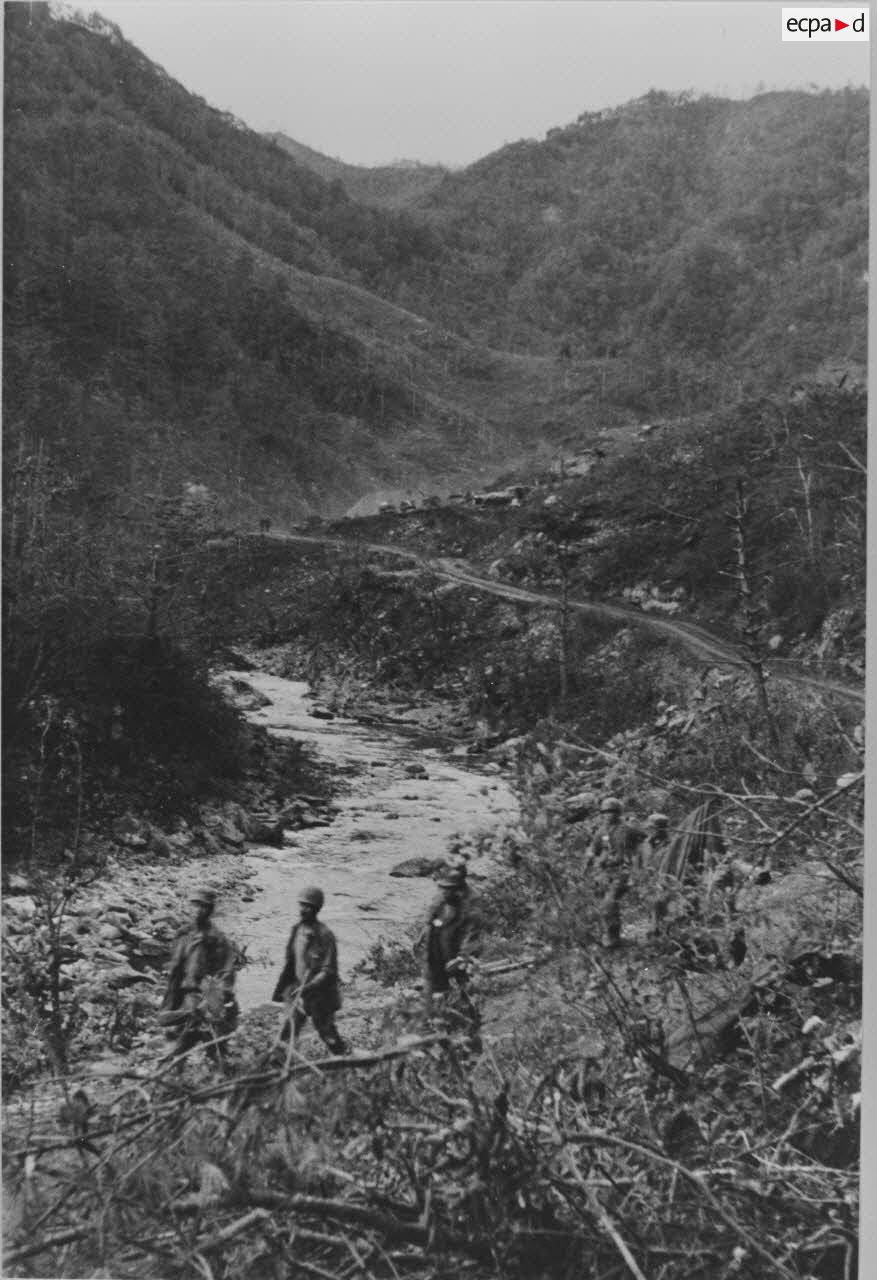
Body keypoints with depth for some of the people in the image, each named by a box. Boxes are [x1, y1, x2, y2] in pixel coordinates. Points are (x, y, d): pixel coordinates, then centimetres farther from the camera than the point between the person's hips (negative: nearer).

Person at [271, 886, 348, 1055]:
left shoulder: (325, 936, -18)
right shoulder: (297, 930, 3)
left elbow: (329, 971, -20)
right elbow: (290, 963, 13)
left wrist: (307, 988, -28)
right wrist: (279, 990, 15)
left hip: (320, 996, -6)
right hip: (299, 993, 6)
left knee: (329, 1037, 4)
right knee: (287, 1036, 7)